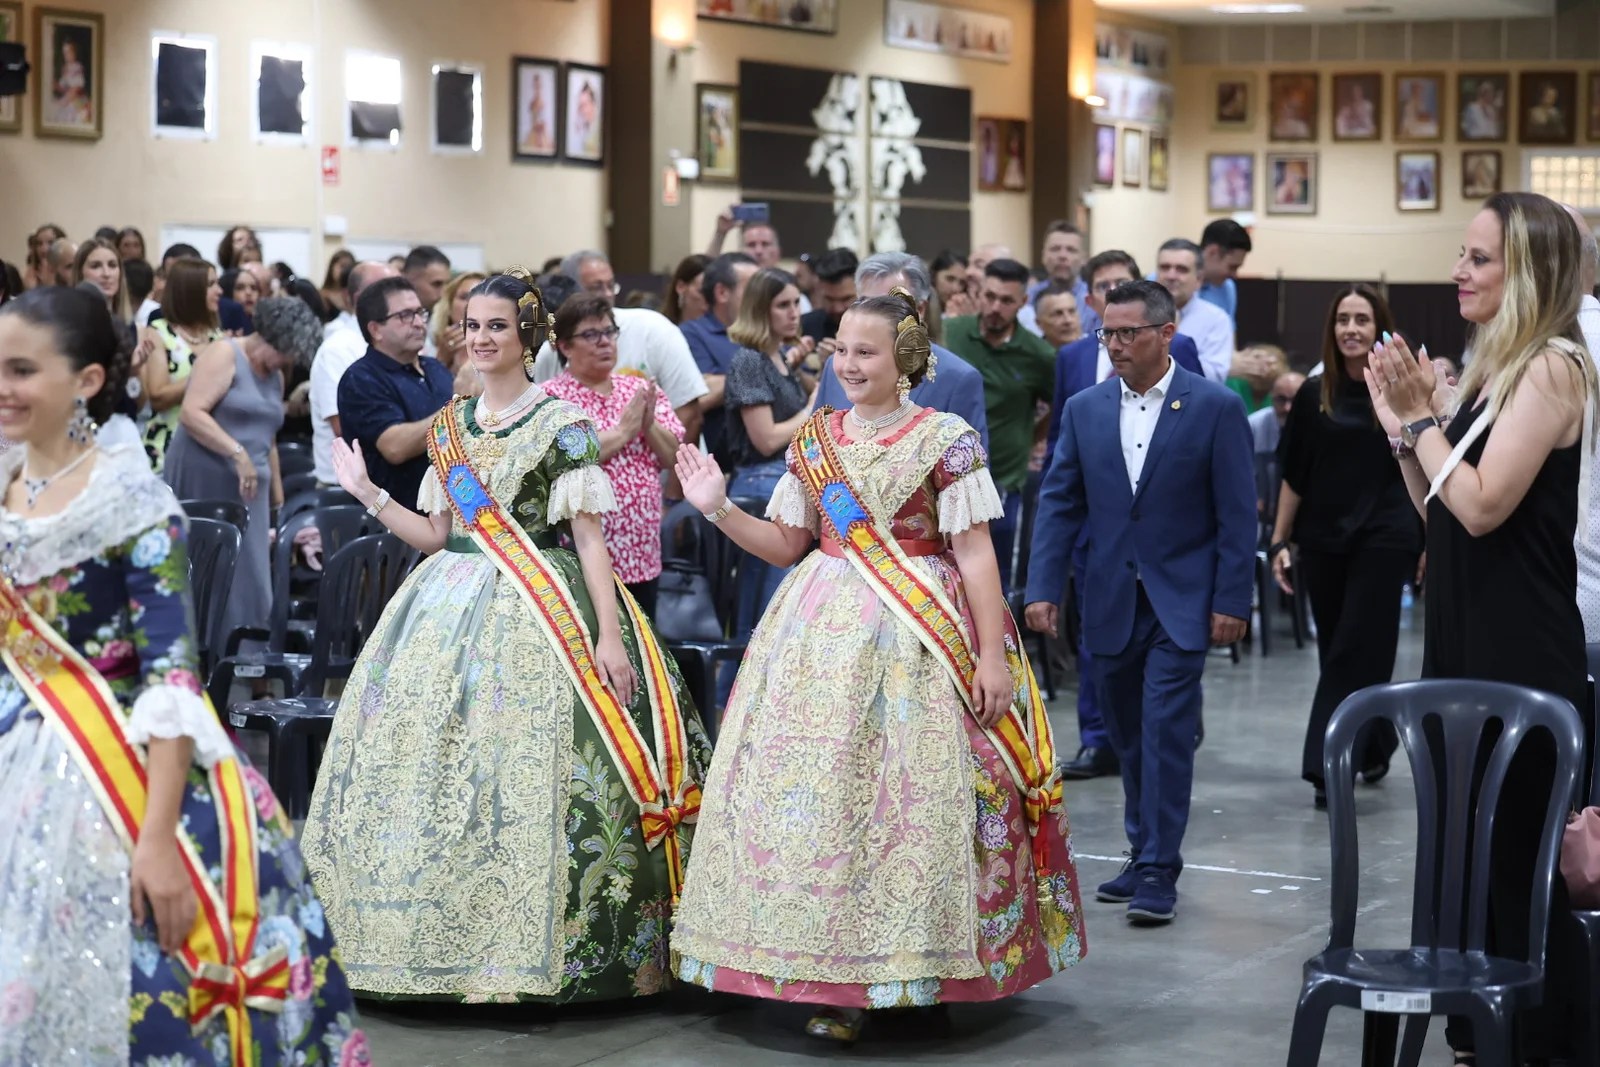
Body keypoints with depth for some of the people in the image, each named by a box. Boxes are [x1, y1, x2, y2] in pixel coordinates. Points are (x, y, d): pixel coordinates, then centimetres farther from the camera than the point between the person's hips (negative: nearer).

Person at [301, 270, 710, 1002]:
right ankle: (442, 942, 11)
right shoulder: (448, 426, 14)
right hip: (453, 604, 6)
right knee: (431, 754, 3)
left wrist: (609, 635, -16)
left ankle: (530, 948, -2)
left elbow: (588, 536, -8)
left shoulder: (562, 424, -3)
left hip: (537, 611, -6)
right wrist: (367, 494, 7)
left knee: (524, 775, -10)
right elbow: (437, 534, 17)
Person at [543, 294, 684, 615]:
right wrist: (623, 431, -15)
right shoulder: (551, 397, -4)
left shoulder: (642, 391, 12)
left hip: (642, 555, 6)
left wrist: (649, 426, -11)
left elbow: (676, 458, 7)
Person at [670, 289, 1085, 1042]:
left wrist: (993, 655, -11)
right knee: (813, 788, 1)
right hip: (822, 631, 5)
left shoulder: (946, 440, -4)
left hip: (915, 636, -4)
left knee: (910, 799, -4)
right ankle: (836, 979, 8)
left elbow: (976, 554, -6)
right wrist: (718, 510, 0)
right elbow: (785, 545, 15)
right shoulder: (814, 439, 10)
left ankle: (924, 969, 7)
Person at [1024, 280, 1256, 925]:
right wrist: (1043, 587, -3)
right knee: (1127, 738, 11)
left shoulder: (1215, 408, -5)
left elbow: (1237, 513, -5)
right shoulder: (1084, 410, 5)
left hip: (1180, 601, -4)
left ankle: (1158, 871, -5)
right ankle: (1145, 857, 23)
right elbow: (1060, 503, 6)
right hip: (1111, 600, 4)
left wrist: (1231, 600, -10)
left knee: (1166, 733, -9)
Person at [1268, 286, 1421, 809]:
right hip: (1323, 542, 4)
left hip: (1383, 542, -4)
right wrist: (1280, 541, 6)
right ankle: (1374, 748, 27)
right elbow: (1293, 476, 9)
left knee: (1356, 653, -6)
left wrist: (1433, 543, -4)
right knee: (1338, 652, 11)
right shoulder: (1314, 396, 5)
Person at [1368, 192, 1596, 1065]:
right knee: (1464, 844, 15)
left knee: (1515, 852, -2)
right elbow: (1437, 512, 13)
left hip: (1521, 654, -9)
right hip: (1465, 639, 9)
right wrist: (1404, 422, 4)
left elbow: (1483, 505, -20)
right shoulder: (1488, 371, 13)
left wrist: (1423, 417, -12)